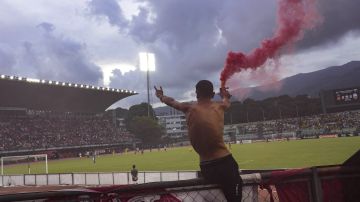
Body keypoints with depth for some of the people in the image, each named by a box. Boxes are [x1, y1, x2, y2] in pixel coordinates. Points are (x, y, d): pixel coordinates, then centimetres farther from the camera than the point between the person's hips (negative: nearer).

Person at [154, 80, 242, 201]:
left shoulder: (189, 108, 5)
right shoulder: (219, 106, 5)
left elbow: (172, 102, 27)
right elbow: (227, 102, 32)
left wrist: (161, 96, 50)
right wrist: (225, 96, 57)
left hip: (205, 167, 3)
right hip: (224, 162, -2)